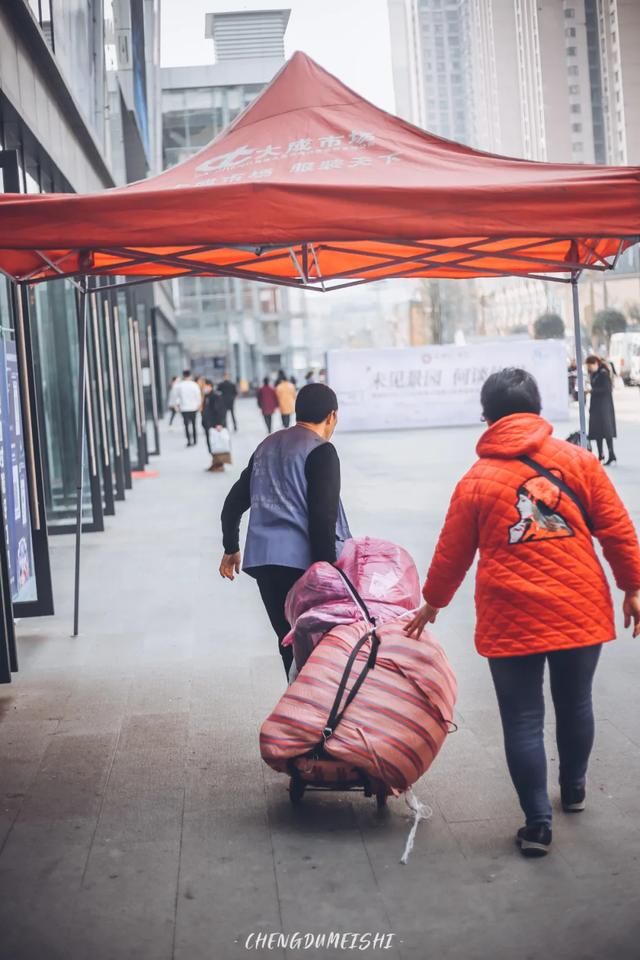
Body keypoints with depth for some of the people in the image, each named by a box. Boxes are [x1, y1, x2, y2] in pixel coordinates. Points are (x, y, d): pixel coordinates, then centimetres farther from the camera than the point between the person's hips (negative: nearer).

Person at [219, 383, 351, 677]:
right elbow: (322, 517, -15)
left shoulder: (267, 446, 18)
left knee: (290, 642, 11)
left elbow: (234, 502, 23)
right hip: (302, 562, -7)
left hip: (263, 560, 7)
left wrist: (231, 548, 34)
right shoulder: (321, 451, -5)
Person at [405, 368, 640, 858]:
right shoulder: (577, 460, -1)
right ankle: (574, 790, 40)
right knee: (575, 704, 21)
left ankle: (539, 823, 8)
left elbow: (451, 555, 5)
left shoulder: (477, 479, -1)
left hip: (512, 620, -2)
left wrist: (432, 603, 20)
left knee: (523, 720, 7)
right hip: (580, 611, 2)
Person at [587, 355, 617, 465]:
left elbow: (606, 389, -20)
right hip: (596, 405, 8)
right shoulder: (593, 374, 11)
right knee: (596, 430, 9)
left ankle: (612, 455, -8)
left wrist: (592, 390, -18)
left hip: (604, 406, -8)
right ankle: (601, 455, 17)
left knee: (606, 430, -9)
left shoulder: (603, 373, -13)